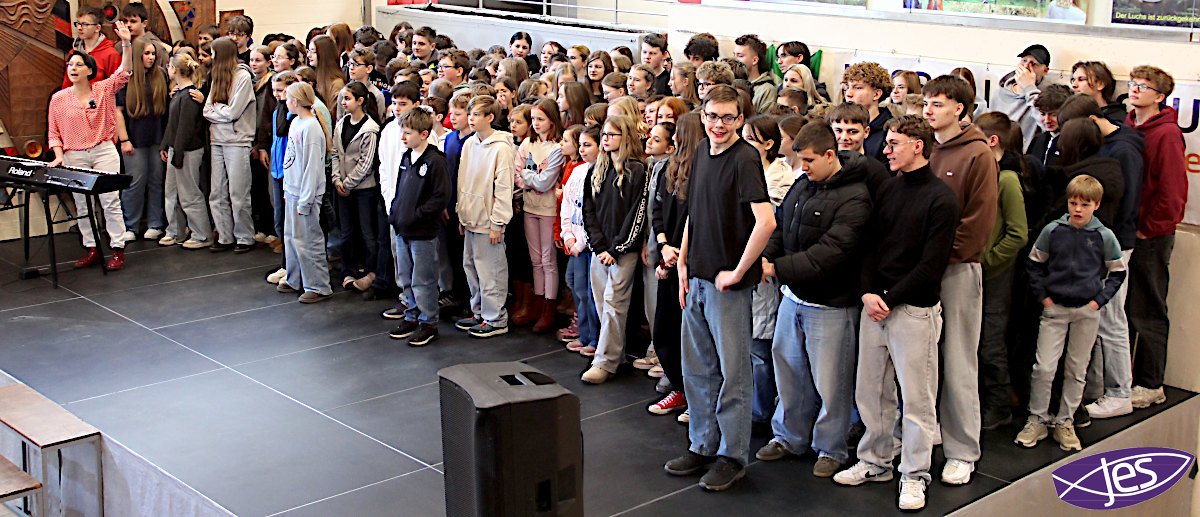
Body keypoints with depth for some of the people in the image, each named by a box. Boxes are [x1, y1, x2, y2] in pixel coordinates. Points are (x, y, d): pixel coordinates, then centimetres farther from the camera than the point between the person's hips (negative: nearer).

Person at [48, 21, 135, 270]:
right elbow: (53, 132, 10)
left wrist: (126, 43, -23)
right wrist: (59, 155, -3)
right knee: (82, 205, 6)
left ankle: (117, 250, -3)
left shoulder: (104, 89, 2)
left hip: (104, 151, -2)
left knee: (110, 201, -8)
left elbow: (124, 73, -12)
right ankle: (92, 249, 15)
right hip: (74, 156, 3)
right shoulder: (59, 98, 6)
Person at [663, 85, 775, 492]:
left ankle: (733, 455, 14)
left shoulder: (744, 159, -15)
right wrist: (683, 265, 14)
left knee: (733, 372, 3)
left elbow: (766, 221, -26)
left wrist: (737, 273, -19)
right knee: (697, 369, 15)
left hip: (728, 284, -8)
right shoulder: (702, 153, 10)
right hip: (696, 279, 8)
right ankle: (703, 445, 28)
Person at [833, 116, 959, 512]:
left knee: (916, 397, 1)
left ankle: (914, 475, 13)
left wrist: (891, 300, -13)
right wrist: (868, 292, -5)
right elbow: (871, 245, 11)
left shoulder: (941, 199, -8)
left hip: (915, 310, -6)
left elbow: (932, 263, -12)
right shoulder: (887, 190, 11)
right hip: (875, 305, 6)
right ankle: (876, 461, 26)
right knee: (870, 391, 12)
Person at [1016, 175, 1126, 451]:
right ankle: (1037, 420, 10)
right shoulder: (1052, 231, -4)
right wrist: (1043, 296, 0)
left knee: (1077, 370, 8)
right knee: (1044, 368, -5)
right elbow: (1035, 264, 9)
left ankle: (1064, 422, 21)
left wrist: (1099, 300, -1)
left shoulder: (1104, 237, -3)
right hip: (1055, 308, -1)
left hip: (1087, 312, 1)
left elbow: (1117, 272, 9)